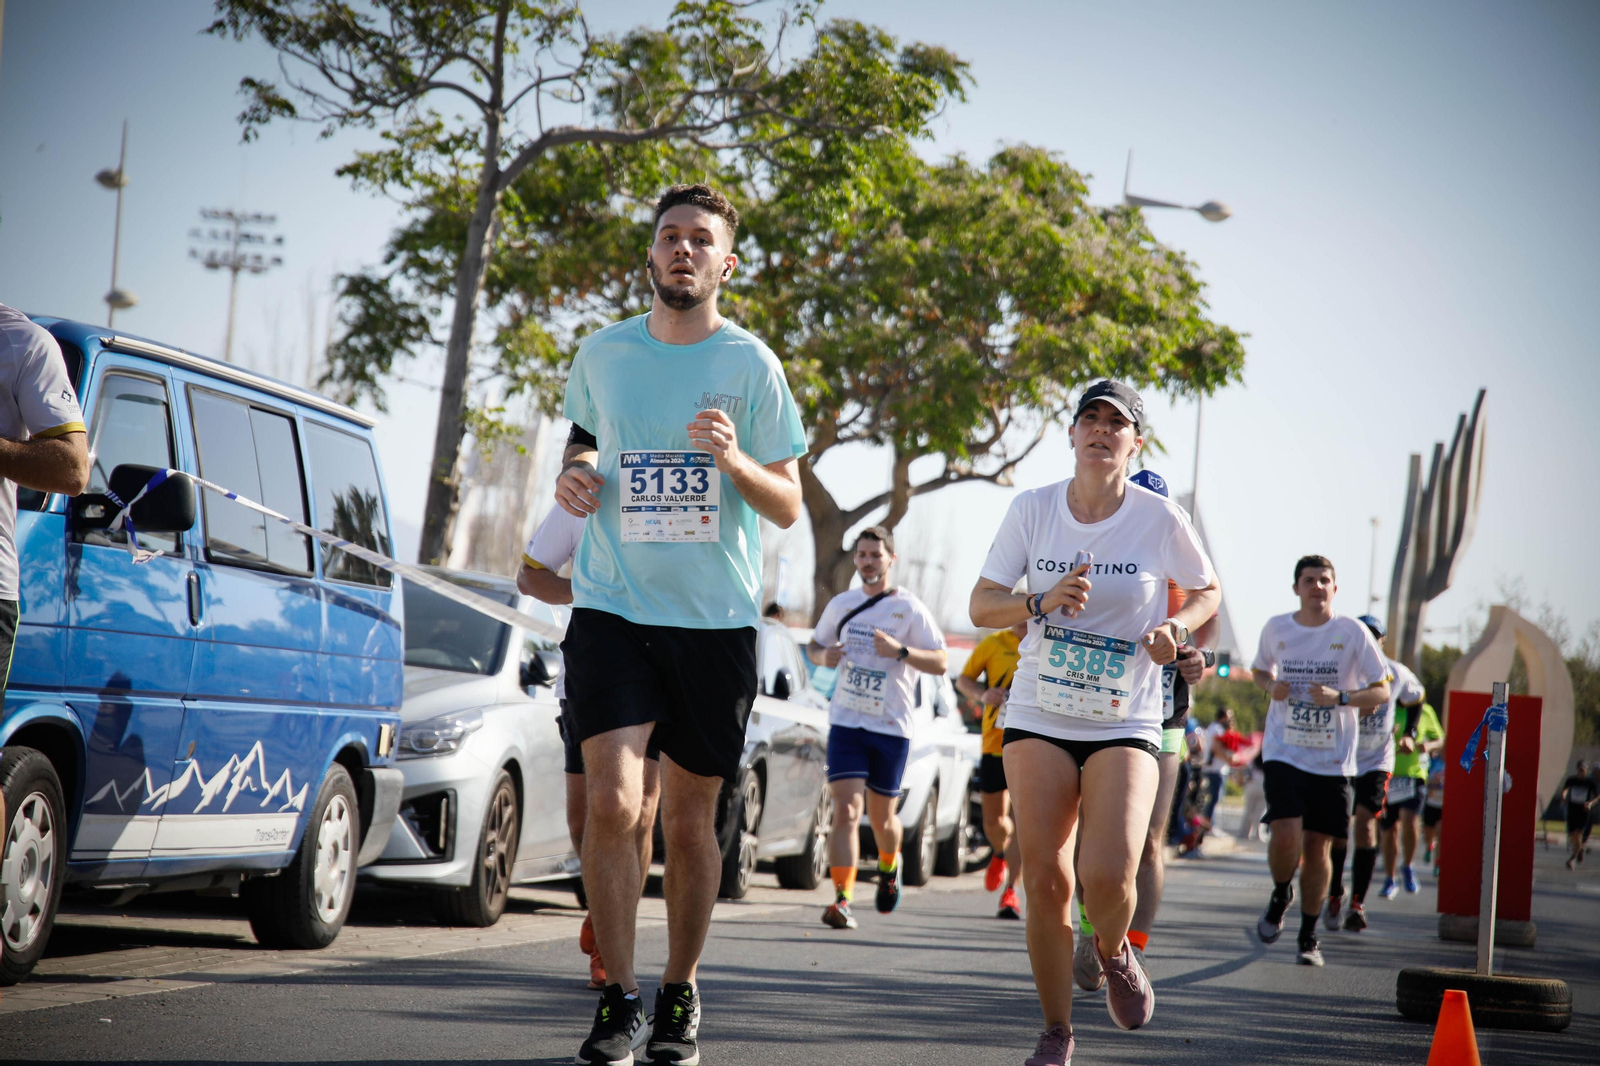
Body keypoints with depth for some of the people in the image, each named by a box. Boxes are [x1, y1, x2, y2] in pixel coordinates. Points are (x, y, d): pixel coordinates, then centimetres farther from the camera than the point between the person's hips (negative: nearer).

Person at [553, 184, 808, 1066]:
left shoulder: (751, 365, -2)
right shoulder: (602, 354, 6)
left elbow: (789, 508, -1)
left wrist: (734, 460, -21)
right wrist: (572, 476, 3)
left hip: (715, 619, -1)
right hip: (611, 606, 1)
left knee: (689, 820, 8)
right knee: (611, 802, -15)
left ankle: (680, 995, 26)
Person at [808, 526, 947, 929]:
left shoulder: (911, 609, -3)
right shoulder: (841, 604, 7)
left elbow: (940, 662, -5)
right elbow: (814, 644, 21)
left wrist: (900, 651, -22)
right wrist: (823, 656, -4)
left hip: (892, 726, -1)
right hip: (846, 722, 1)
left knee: (881, 818, 11)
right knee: (846, 810, -14)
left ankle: (889, 866, 44)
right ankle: (842, 900, -18)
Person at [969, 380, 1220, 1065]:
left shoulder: (1160, 519, -3)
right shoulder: (1032, 510, 0)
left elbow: (1206, 593, 13)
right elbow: (981, 606, 3)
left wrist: (1175, 627, -8)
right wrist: (1044, 602, -16)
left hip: (1125, 725, -1)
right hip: (1039, 719, 1)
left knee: (1108, 877, -18)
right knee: (1045, 881, -5)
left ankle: (1114, 953, 19)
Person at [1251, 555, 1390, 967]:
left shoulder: (1352, 633, -3)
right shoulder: (1276, 628, 3)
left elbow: (1381, 692, 0)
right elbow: (1259, 670, 22)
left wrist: (1341, 697, -18)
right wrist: (1271, 686, -2)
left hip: (1332, 758, 0)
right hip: (1284, 752, 0)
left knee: (1317, 845, 3)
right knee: (1285, 836, -16)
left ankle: (1309, 936, 20)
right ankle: (1280, 895, 17)